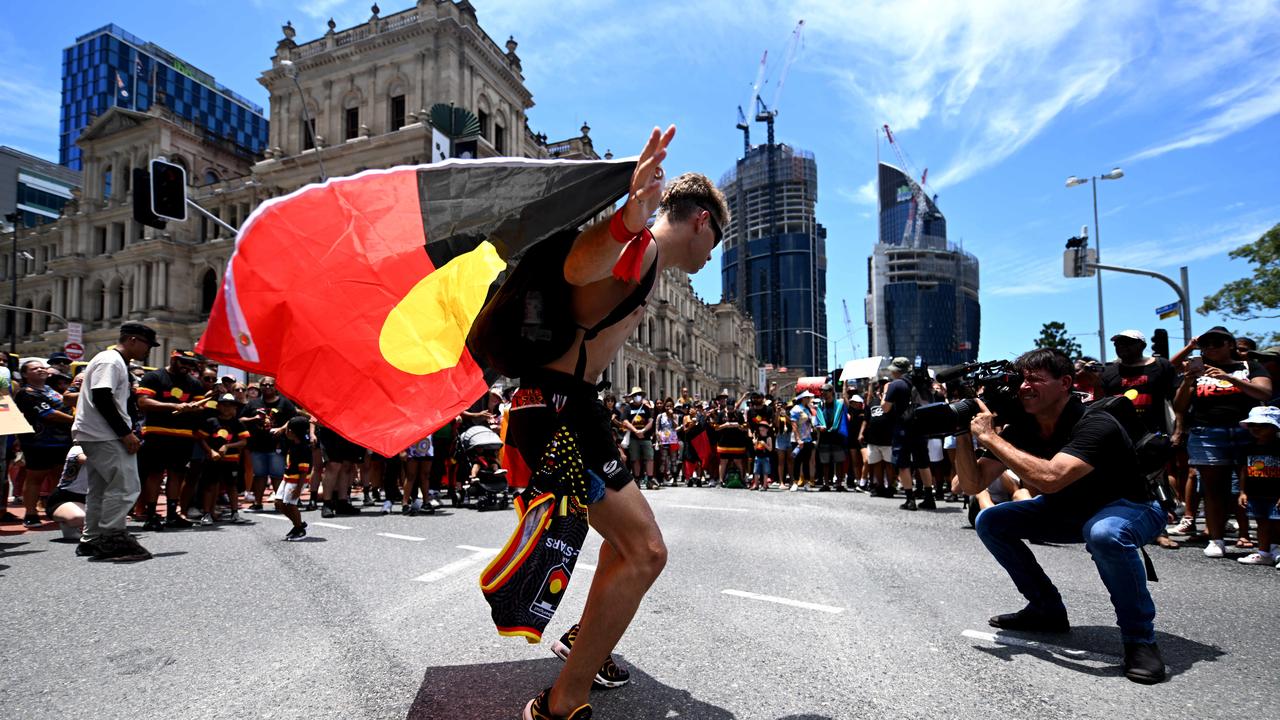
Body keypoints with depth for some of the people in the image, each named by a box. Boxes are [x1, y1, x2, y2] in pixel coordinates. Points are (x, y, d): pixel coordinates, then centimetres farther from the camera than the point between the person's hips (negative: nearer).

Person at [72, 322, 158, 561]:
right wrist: (125, 433, -19)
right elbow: (101, 399, -22)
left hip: (96, 436, 11)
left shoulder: (115, 362, 20)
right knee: (125, 485, -11)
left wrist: (126, 432, 16)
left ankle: (91, 540, 21)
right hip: (104, 436, -11)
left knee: (101, 488, 15)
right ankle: (111, 539, -7)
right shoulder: (110, 361, -12)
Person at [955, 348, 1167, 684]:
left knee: (1104, 533, -40)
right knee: (990, 522, -6)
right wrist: (964, 433, -25)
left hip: (1131, 509, -7)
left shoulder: (1095, 425, -31)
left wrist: (988, 436, -40)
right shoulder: (1021, 427, -11)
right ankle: (1048, 610, 10)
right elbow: (972, 484, -13)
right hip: (1069, 510, 7)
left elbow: (1049, 479, -48)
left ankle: (1140, 639, -17)